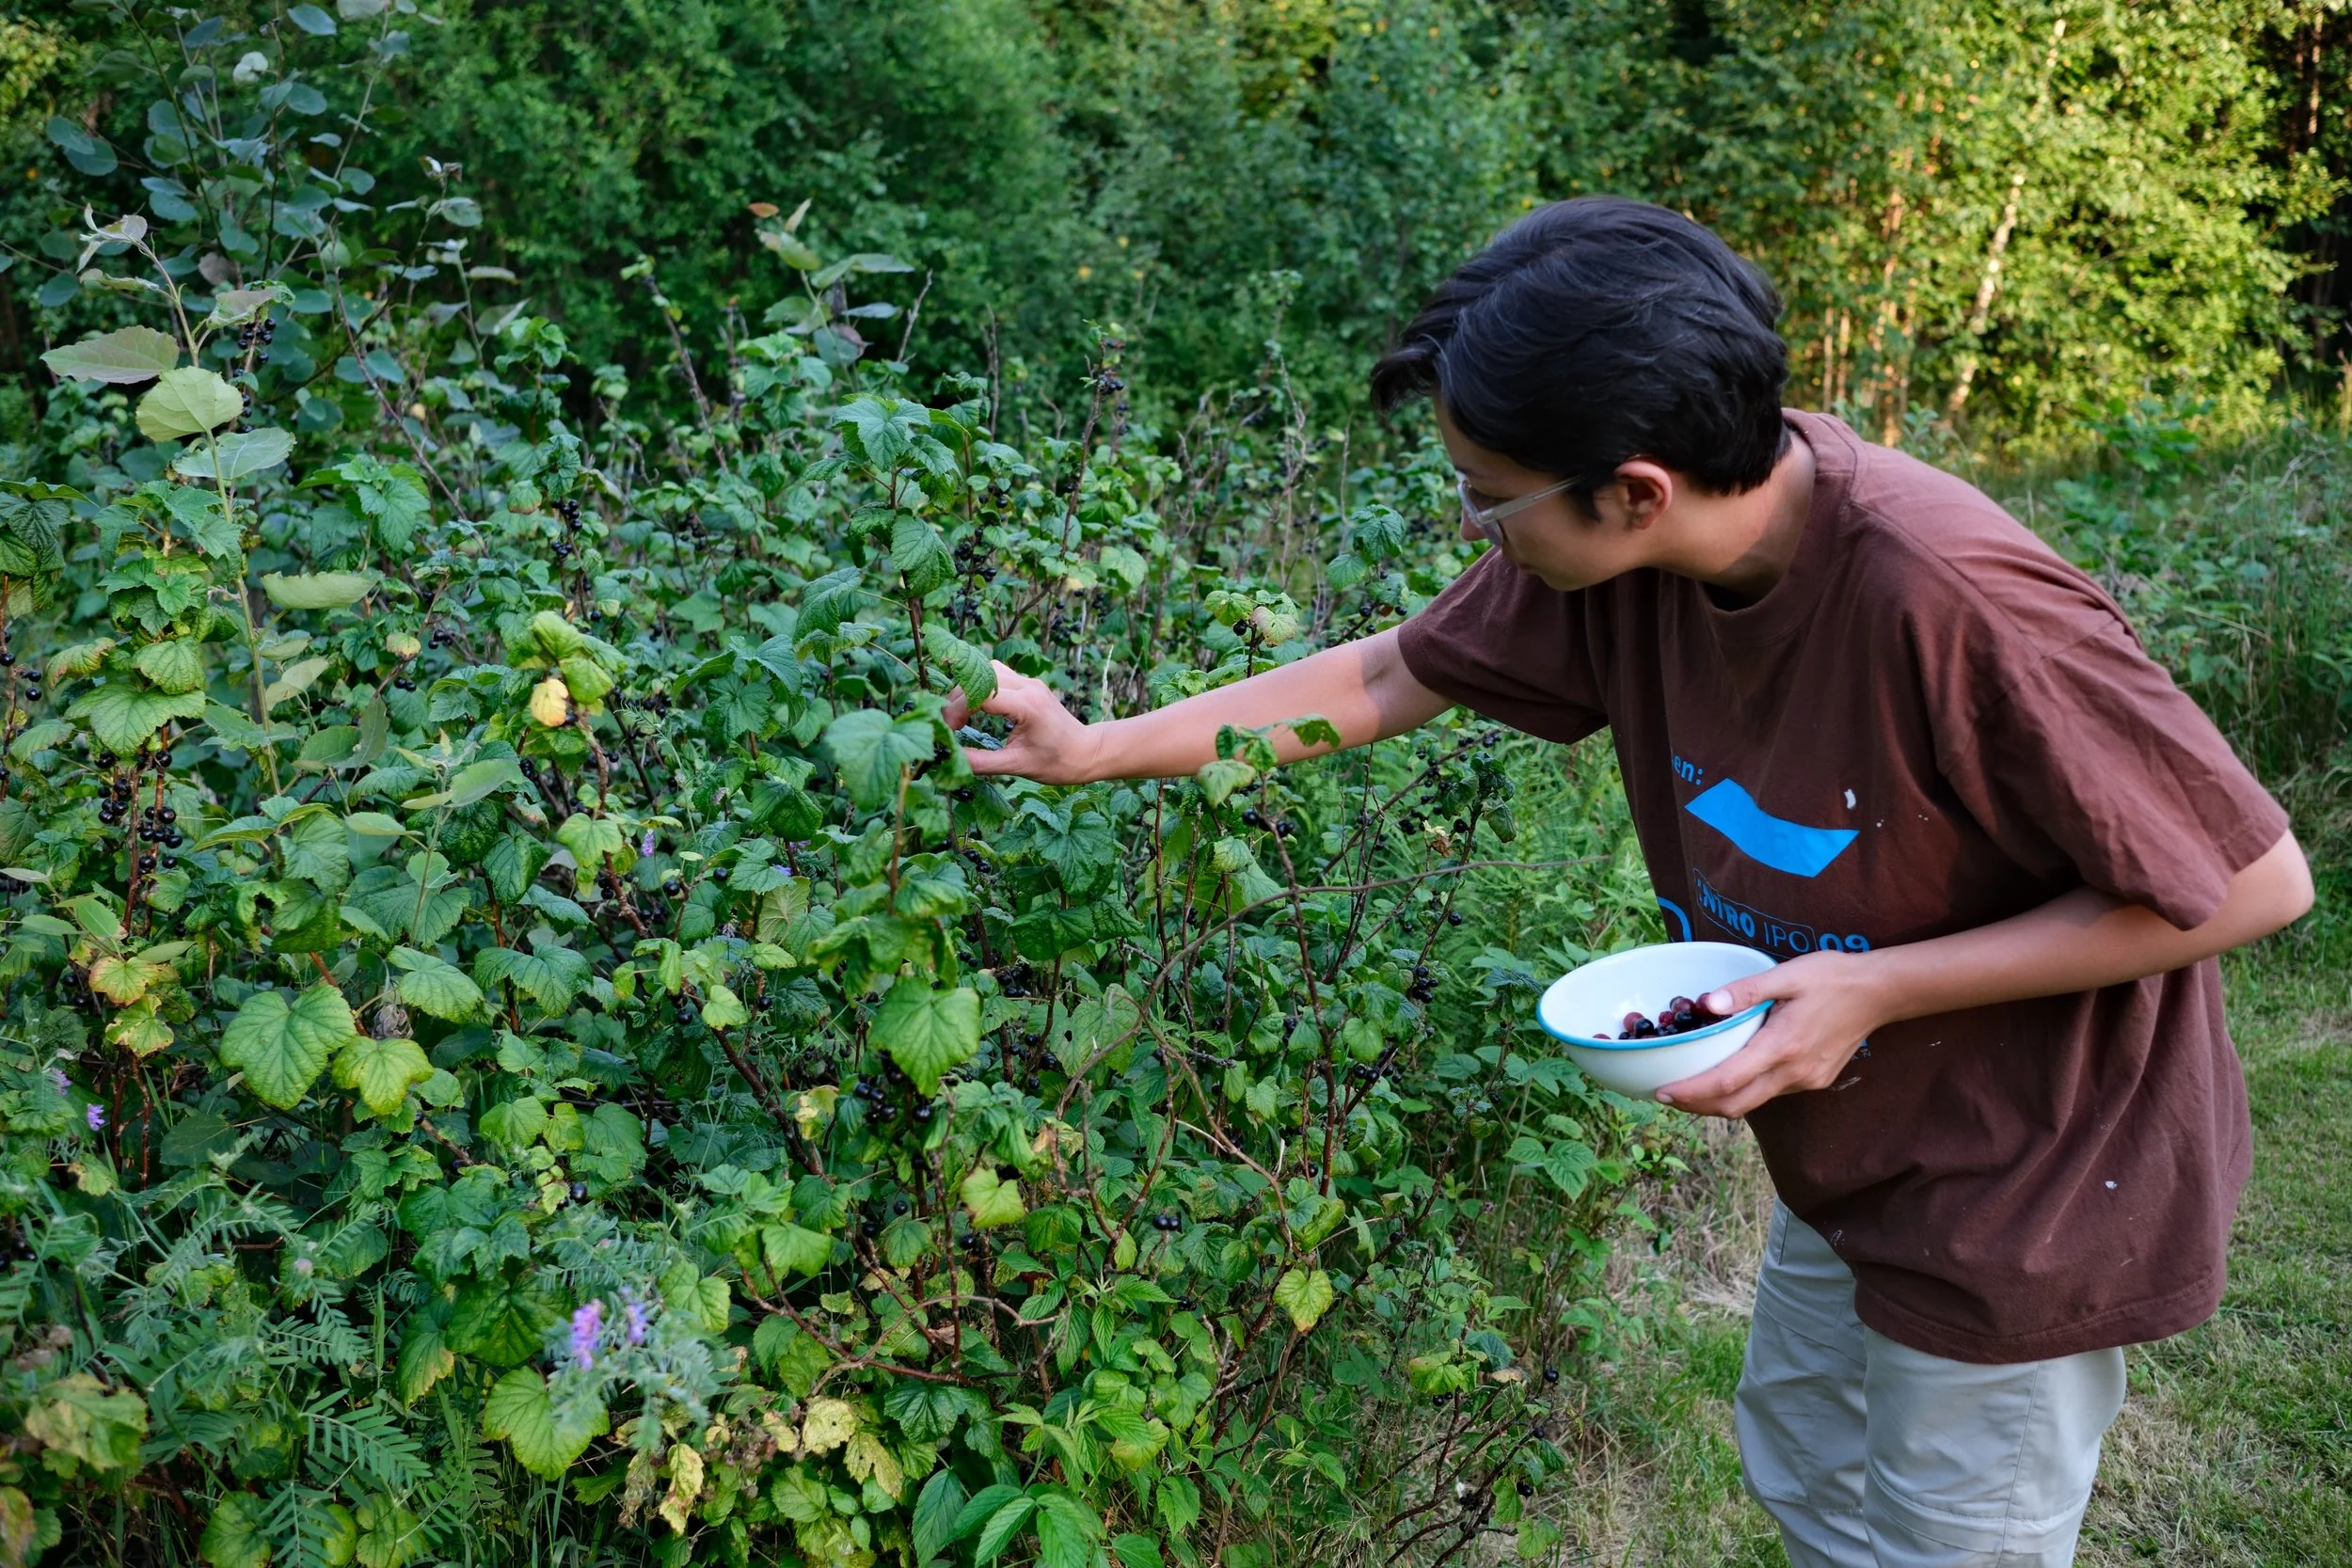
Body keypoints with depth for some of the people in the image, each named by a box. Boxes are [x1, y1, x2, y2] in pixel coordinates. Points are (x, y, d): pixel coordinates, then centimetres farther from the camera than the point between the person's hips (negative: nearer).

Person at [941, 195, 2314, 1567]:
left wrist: (1875, 987, -27)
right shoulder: (1627, 542, -16)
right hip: (1853, 1150, 6)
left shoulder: (1949, 598, -36)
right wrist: (1093, 750, -1)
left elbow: (2257, 882, -25)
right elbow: (1387, 682, -1)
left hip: (2032, 1188, -6)